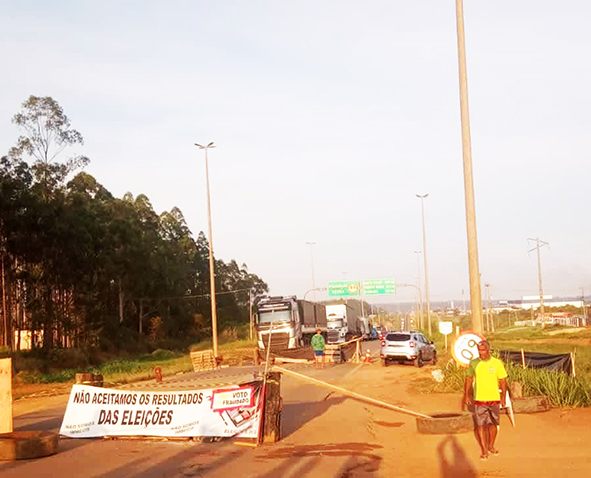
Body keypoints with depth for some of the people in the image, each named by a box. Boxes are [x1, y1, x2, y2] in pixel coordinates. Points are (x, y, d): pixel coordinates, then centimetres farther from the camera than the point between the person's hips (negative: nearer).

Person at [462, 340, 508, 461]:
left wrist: (503, 397, -3)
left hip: (494, 398, 1)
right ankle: (484, 450, 4)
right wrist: (466, 395, 6)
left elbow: (503, 381, 1)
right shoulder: (474, 363, -2)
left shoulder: (497, 363, -4)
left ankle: (491, 446, 31)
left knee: (493, 423, 13)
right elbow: (469, 379, 9)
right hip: (479, 399, 0)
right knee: (480, 425, -4)